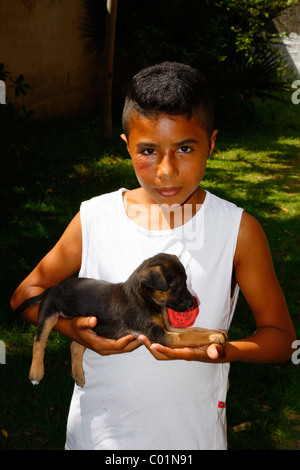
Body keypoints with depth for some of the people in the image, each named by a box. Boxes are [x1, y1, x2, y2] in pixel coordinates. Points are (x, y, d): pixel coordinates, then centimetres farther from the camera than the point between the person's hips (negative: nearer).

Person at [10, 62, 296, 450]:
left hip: (193, 433, 0)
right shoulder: (93, 220, -10)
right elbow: (26, 294, 2)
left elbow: (280, 336, -7)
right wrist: (74, 328, -18)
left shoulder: (239, 231, -13)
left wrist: (217, 350, -27)